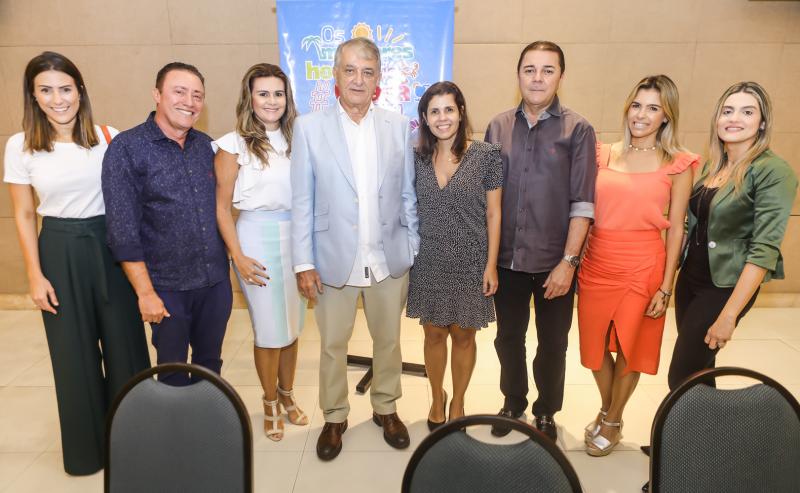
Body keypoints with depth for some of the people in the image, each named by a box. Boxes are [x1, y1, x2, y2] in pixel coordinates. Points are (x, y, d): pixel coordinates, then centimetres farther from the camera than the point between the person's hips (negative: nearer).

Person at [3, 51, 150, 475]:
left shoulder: (108, 137, -2)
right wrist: (35, 275, -2)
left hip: (111, 246, 0)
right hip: (60, 251, 0)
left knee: (124, 342, 6)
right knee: (74, 352, 10)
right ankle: (88, 446, 30)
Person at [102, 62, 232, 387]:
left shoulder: (205, 145, 5)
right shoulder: (126, 149, -10)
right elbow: (123, 229, -12)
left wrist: (225, 265, 10)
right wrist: (145, 292, -13)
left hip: (216, 281, 4)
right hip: (168, 287, -4)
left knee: (210, 364, 18)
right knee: (173, 375, 13)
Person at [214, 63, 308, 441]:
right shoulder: (234, 145, -5)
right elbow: (220, 206, -4)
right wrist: (238, 257, -8)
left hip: (296, 235, 4)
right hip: (257, 236, -4)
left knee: (292, 325, 13)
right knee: (269, 328, 5)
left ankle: (287, 395, 33)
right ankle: (270, 403, 28)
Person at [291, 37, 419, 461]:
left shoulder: (398, 126, 1)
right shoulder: (309, 127, -5)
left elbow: (409, 195, 4)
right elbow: (301, 201, -5)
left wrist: (414, 252, 2)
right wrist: (304, 263, -7)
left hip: (390, 261, 2)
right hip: (334, 261, -1)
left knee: (388, 341, 17)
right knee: (332, 345, 13)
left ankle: (386, 408, 40)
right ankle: (334, 417, 36)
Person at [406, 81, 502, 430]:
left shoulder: (486, 155, -7)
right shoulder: (417, 158, 1)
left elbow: (493, 213, -5)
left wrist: (491, 264, -7)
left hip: (469, 263, -2)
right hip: (428, 262, 2)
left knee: (463, 336, 11)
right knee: (433, 334, 13)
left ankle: (458, 402, 34)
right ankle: (437, 398, 37)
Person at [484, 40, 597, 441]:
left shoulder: (577, 130, -5)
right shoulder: (498, 127, 2)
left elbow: (582, 204, -8)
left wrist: (568, 262, -13)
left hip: (555, 262, -2)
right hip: (506, 259, 2)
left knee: (552, 344, 13)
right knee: (508, 339, 16)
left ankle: (546, 412, 36)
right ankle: (513, 404, 39)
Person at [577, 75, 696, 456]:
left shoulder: (677, 165, -1)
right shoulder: (605, 155, 6)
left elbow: (675, 229, -2)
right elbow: (587, 212, 9)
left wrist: (665, 287, -6)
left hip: (642, 268, -3)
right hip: (597, 264, 3)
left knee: (629, 348, 10)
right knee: (595, 346, 12)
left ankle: (612, 423, 34)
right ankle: (607, 411, 40)